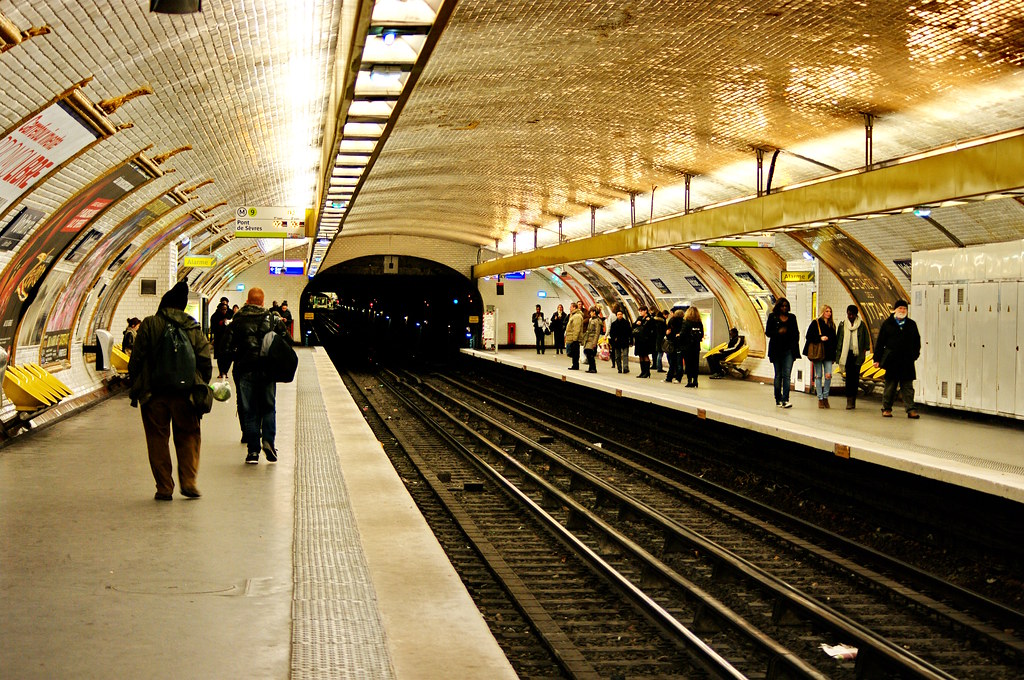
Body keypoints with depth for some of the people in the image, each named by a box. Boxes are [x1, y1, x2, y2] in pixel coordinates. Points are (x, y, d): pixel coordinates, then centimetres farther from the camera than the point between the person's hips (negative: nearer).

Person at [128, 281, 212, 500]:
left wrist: (134, 387, 7)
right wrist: (200, 388, 16)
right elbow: (205, 363, 5)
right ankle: (188, 481, 3)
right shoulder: (194, 328, 4)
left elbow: (136, 359, -3)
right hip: (184, 393, 1)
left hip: (153, 392, -1)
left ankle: (164, 488, 6)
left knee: (158, 439, 6)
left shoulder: (149, 325, -3)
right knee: (188, 437, 14)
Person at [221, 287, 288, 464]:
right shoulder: (272, 318, 4)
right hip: (267, 370, 1)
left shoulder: (237, 320, 2)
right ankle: (268, 441, -7)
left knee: (249, 411, 5)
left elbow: (228, 346, 0)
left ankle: (253, 450, 1)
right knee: (268, 408, 13)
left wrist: (223, 369, 5)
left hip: (245, 370, 0)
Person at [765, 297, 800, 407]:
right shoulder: (772, 317, 4)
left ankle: (785, 400, -15)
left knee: (787, 375, -10)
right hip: (776, 350, -1)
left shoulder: (792, 317, 10)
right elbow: (768, 332, 1)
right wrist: (779, 332, -17)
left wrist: (795, 348, 5)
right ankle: (778, 399, 16)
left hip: (789, 350, 1)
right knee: (778, 375, 7)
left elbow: (796, 333, 14)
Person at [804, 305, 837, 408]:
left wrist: (833, 352, 9)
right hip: (817, 352, -3)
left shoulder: (832, 325, 14)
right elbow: (809, 336, -4)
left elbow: (834, 339, 18)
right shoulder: (816, 323, 0)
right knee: (818, 376, 1)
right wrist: (820, 338, -16)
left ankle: (825, 397, 5)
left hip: (828, 353, 3)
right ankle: (820, 399, 6)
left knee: (828, 375, -7)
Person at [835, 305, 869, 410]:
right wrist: (838, 353, 9)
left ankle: (853, 400, 5)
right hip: (847, 354, 0)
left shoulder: (861, 325, 7)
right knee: (849, 376, -9)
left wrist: (864, 350, 0)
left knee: (855, 377, -1)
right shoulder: (842, 325, 10)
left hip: (857, 354, 0)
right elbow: (838, 340, 14)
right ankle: (850, 400, -10)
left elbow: (866, 339, 10)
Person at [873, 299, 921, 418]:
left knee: (908, 386, 1)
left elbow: (917, 341, 16)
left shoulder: (911, 324, 10)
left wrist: (915, 355, 4)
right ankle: (886, 409, 13)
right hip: (892, 361, -2)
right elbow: (880, 342, 3)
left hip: (907, 362, 2)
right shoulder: (887, 324, 3)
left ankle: (911, 410, -1)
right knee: (890, 386, 5)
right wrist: (877, 359, -1)